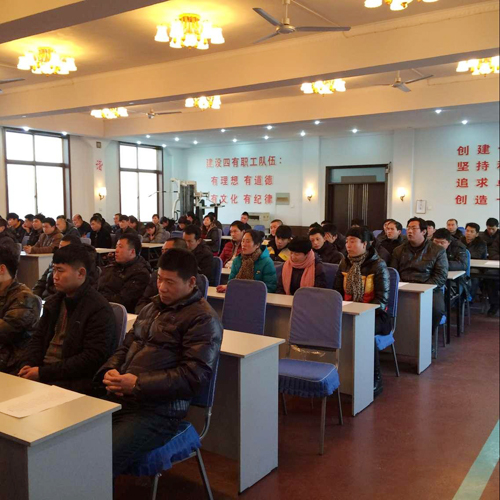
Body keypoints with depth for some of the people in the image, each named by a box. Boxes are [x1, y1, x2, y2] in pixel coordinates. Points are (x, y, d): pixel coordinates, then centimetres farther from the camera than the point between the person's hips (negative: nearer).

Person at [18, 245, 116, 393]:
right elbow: (38, 338, 20)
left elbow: (93, 359, -18)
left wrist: (43, 373, -18)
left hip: (75, 381, -7)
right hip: (40, 370, 7)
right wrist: (27, 364, -2)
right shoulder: (53, 302, 15)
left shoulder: (99, 310, -12)